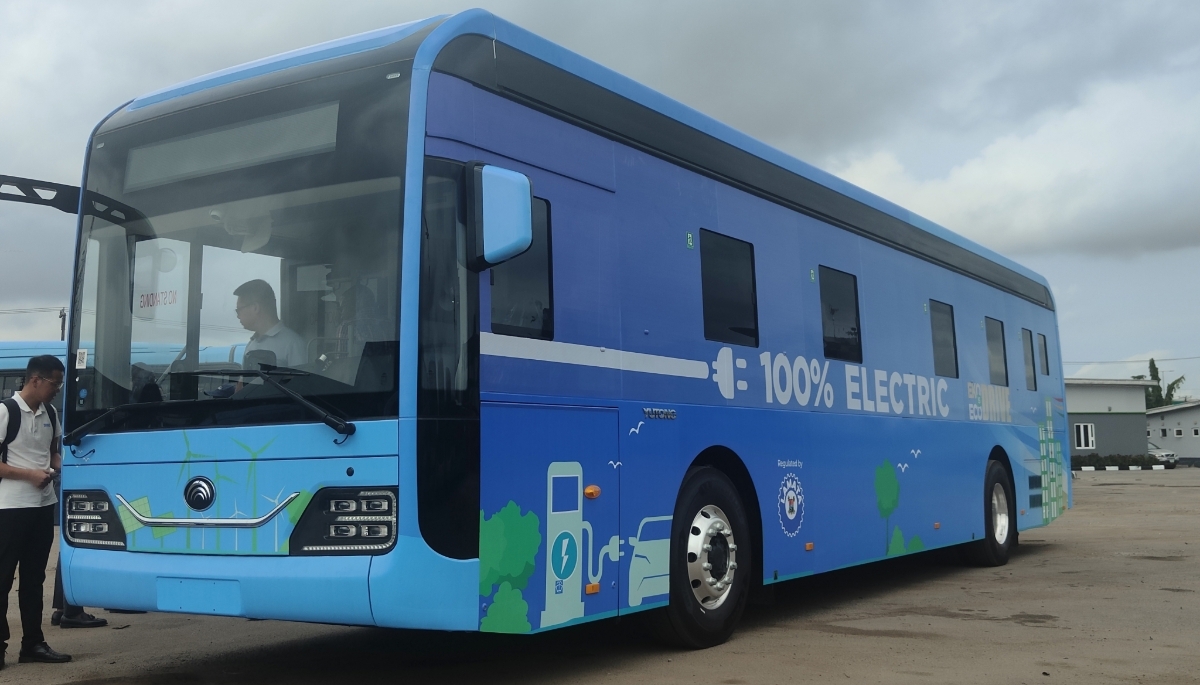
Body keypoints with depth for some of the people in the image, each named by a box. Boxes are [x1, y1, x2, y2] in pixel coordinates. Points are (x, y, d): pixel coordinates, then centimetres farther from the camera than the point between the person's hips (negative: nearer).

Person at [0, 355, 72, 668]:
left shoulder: (50, 413, 9)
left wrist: (56, 468, 2)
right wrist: (29, 474, -18)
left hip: (44, 505, 7)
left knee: (34, 576, 12)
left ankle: (33, 643, 18)